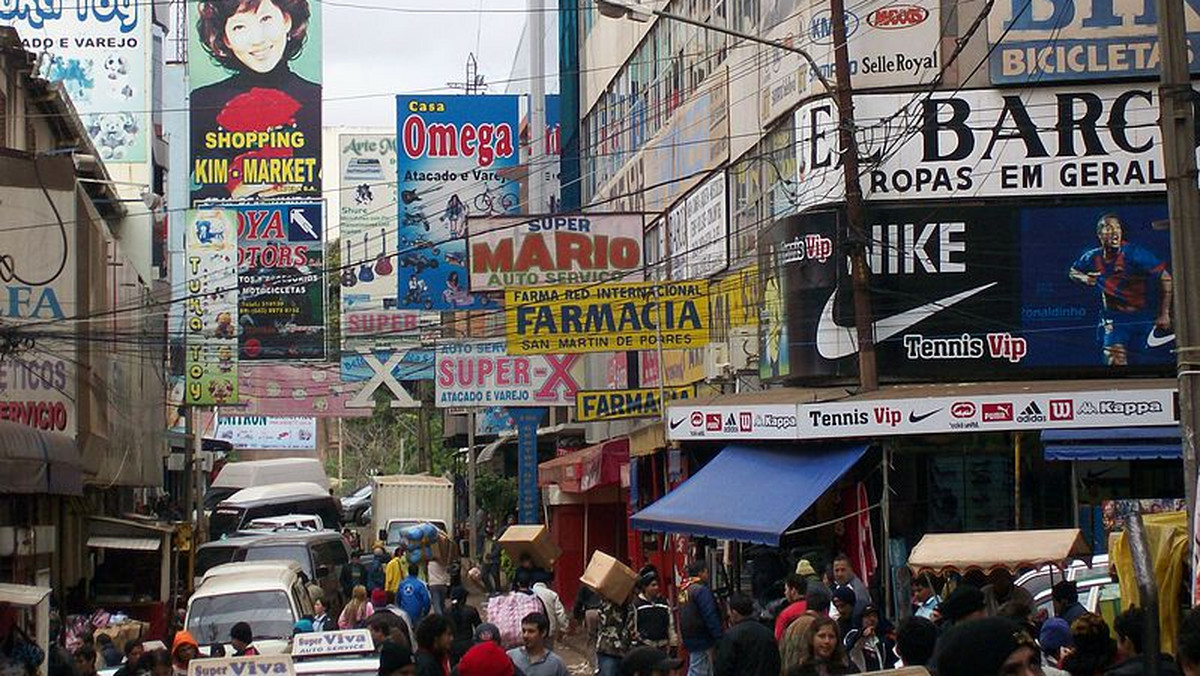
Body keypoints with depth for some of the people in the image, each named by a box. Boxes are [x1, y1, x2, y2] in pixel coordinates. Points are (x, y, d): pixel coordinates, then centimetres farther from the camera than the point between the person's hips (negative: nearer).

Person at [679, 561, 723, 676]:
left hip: (690, 639, 9)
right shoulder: (701, 590, -17)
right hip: (702, 639, -9)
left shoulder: (684, 590, 12)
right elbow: (711, 617, -21)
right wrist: (719, 638, -19)